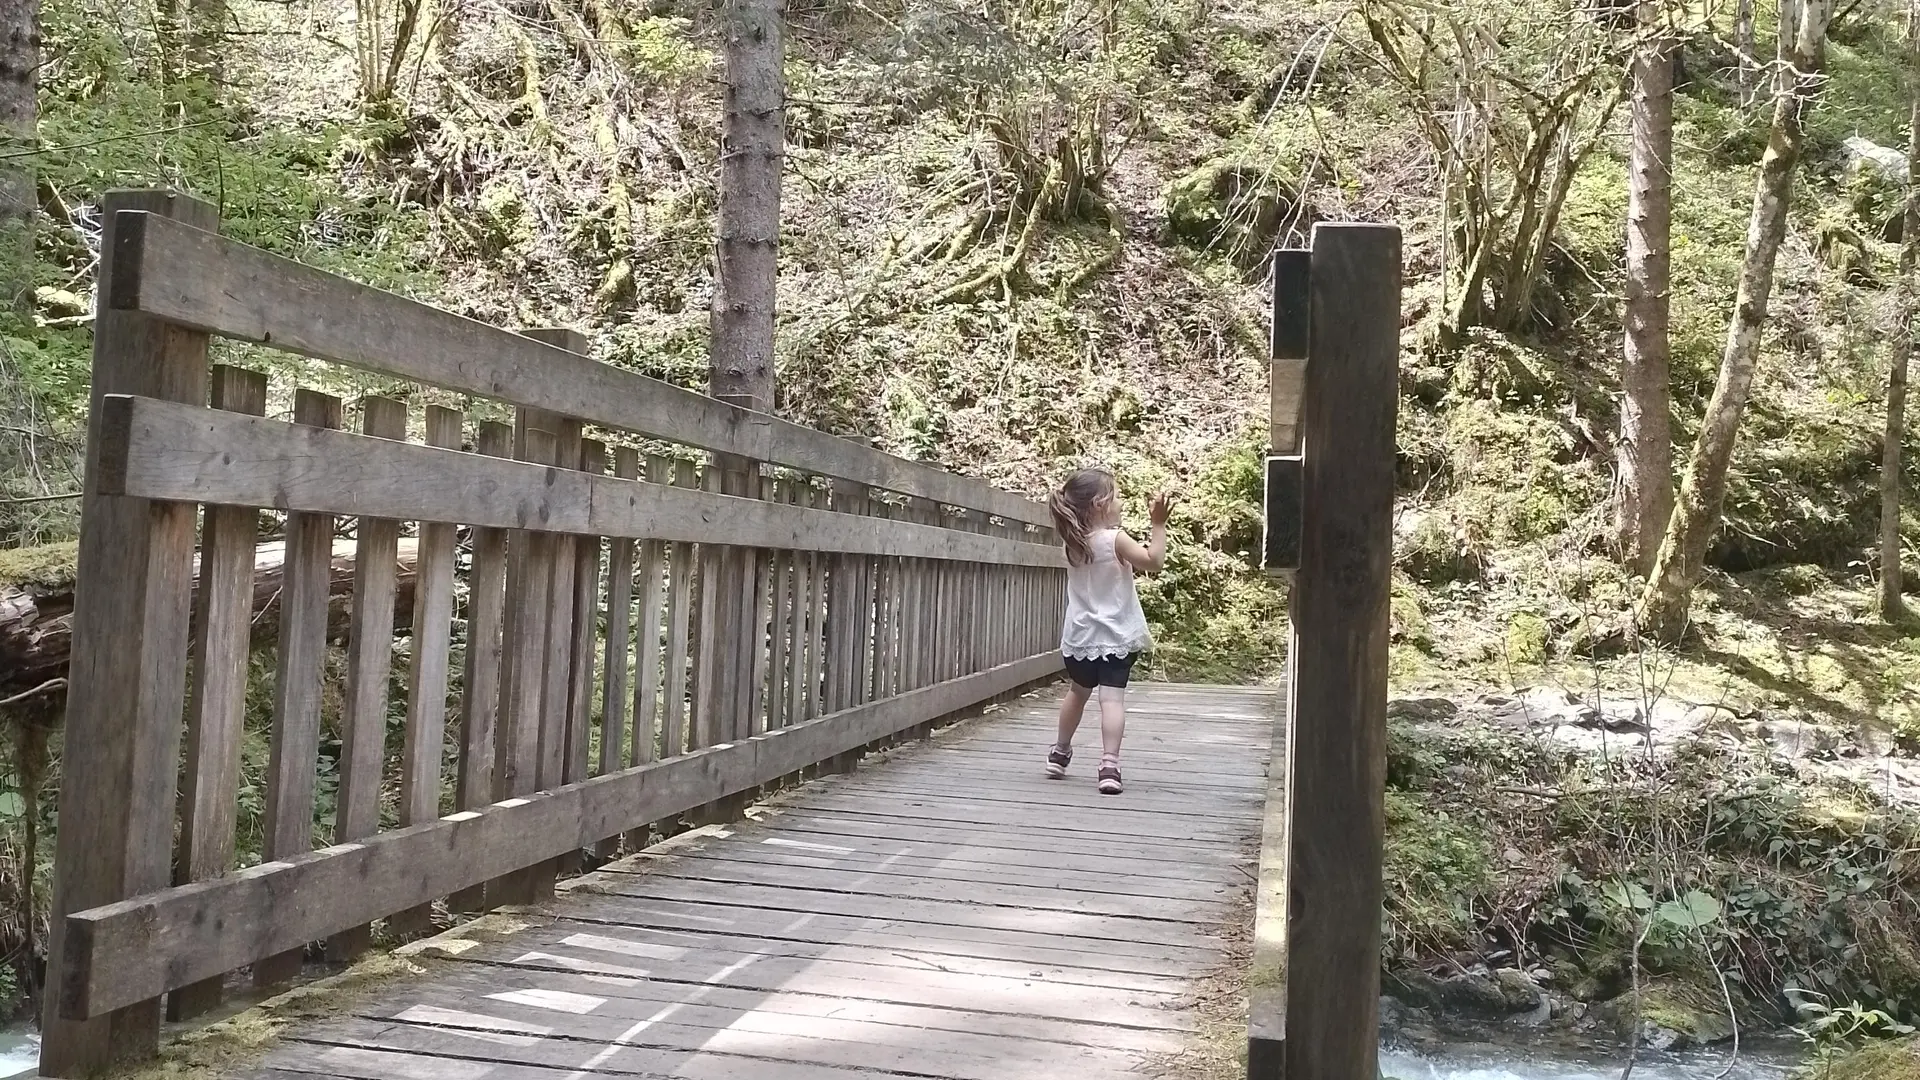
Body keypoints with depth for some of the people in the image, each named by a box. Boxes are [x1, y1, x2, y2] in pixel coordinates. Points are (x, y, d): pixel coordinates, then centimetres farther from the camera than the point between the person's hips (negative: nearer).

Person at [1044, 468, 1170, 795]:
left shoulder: (1072, 542, 3)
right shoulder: (1116, 539, -15)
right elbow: (1154, 562, -14)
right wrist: (1159, 524, -11)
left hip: (1080, 636, 6)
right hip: (1116, 636, -6)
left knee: (1078, 692, 24)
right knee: (1112, 698, -10)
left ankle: (1060, 754, 38)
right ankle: (1109, 764, -22)